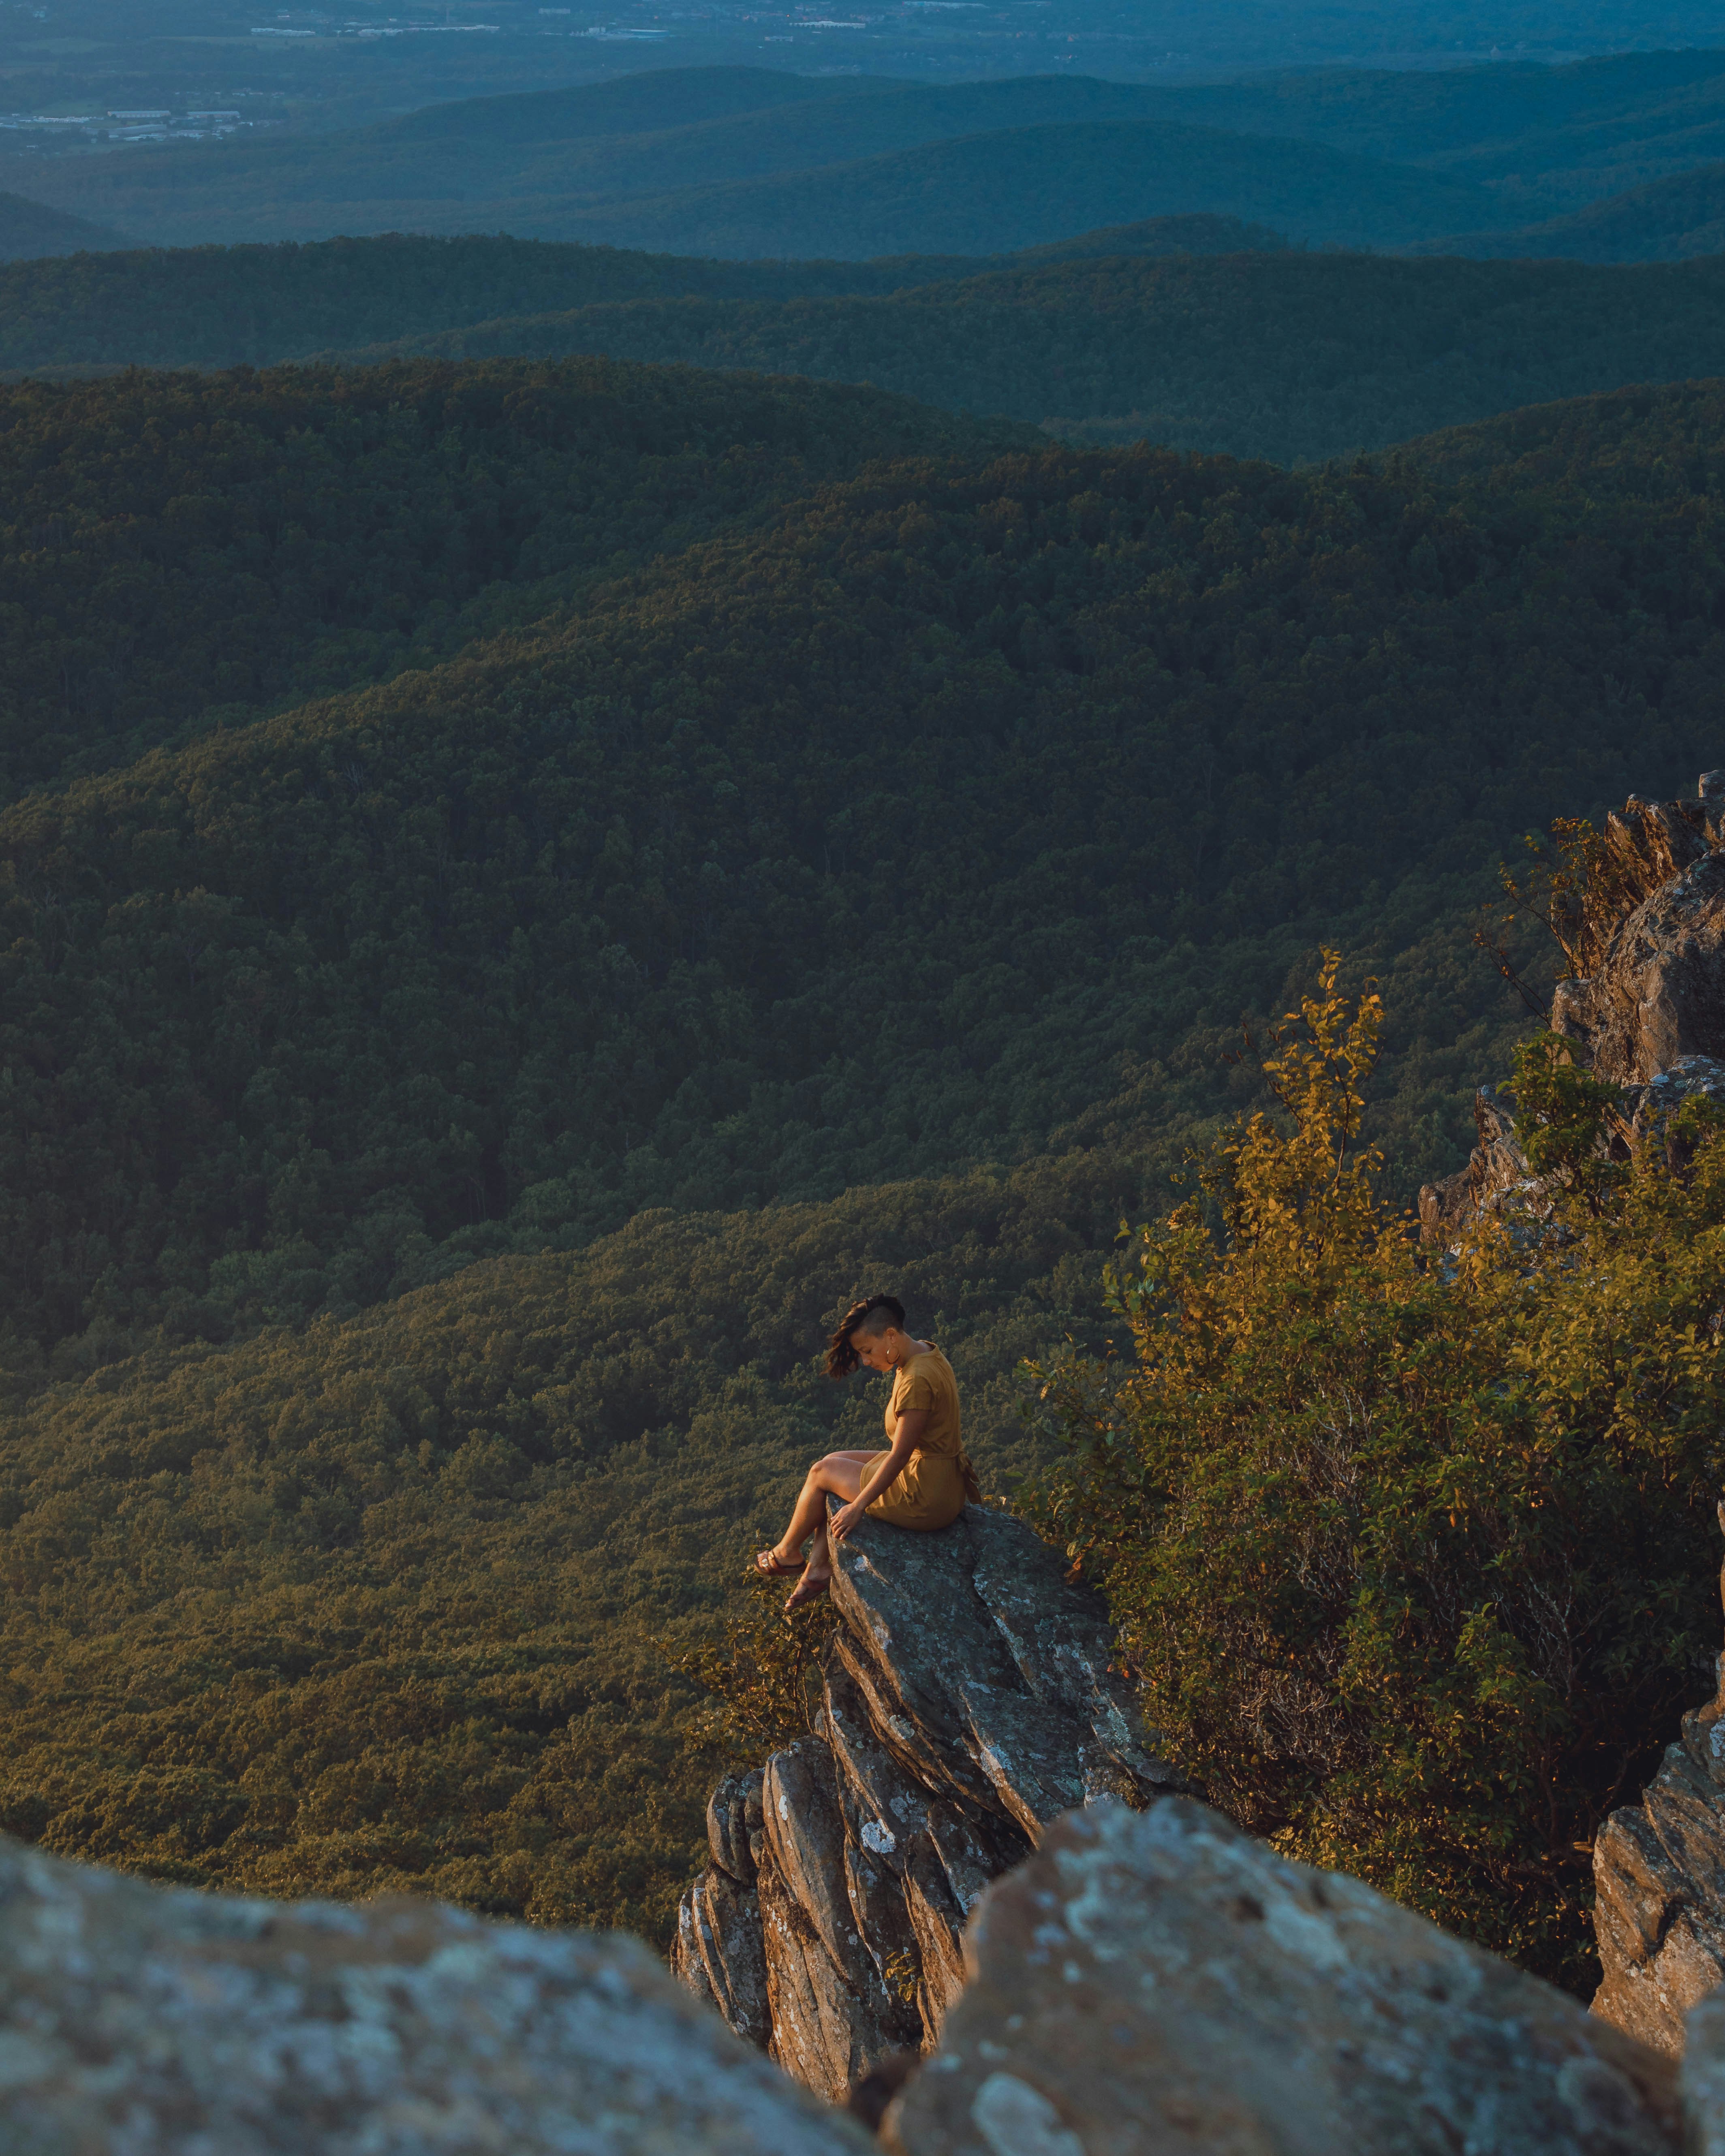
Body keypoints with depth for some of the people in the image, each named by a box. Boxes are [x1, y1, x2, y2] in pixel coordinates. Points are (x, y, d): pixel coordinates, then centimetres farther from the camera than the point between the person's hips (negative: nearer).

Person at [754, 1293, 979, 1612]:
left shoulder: (916, 1381, -26)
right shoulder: (926, 1353, 4)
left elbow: (899, 1455, -22)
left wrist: (857, 1506, -14)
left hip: (926, 1500, -10)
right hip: (946, 1484, 10)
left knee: (822, 1473, 6)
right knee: (832, 1461, 19)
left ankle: (787, 1553, 29)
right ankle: (820, 1567, 17)